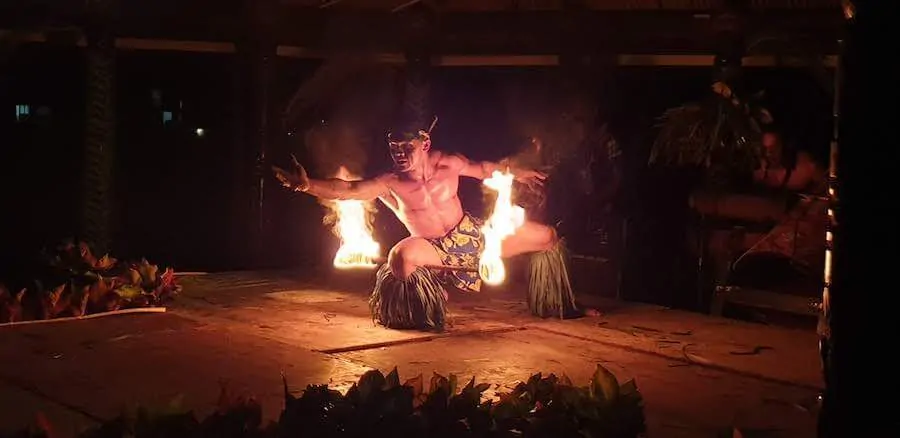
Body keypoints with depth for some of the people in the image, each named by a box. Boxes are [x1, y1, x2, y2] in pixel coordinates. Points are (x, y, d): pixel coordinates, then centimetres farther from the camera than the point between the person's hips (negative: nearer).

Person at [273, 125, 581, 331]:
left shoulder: (448, 164, -8)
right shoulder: (388, 185, -17)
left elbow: (483, 169, 11)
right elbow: (347, 190, -29)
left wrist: (518, 175, 23)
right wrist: (307, 185, -44)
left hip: (475, 236, 4)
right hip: (437, 252, -4)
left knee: (547, 237, 5)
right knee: (403, 254, -41)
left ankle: (556, 305, 29)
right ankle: (412, 315, -12)